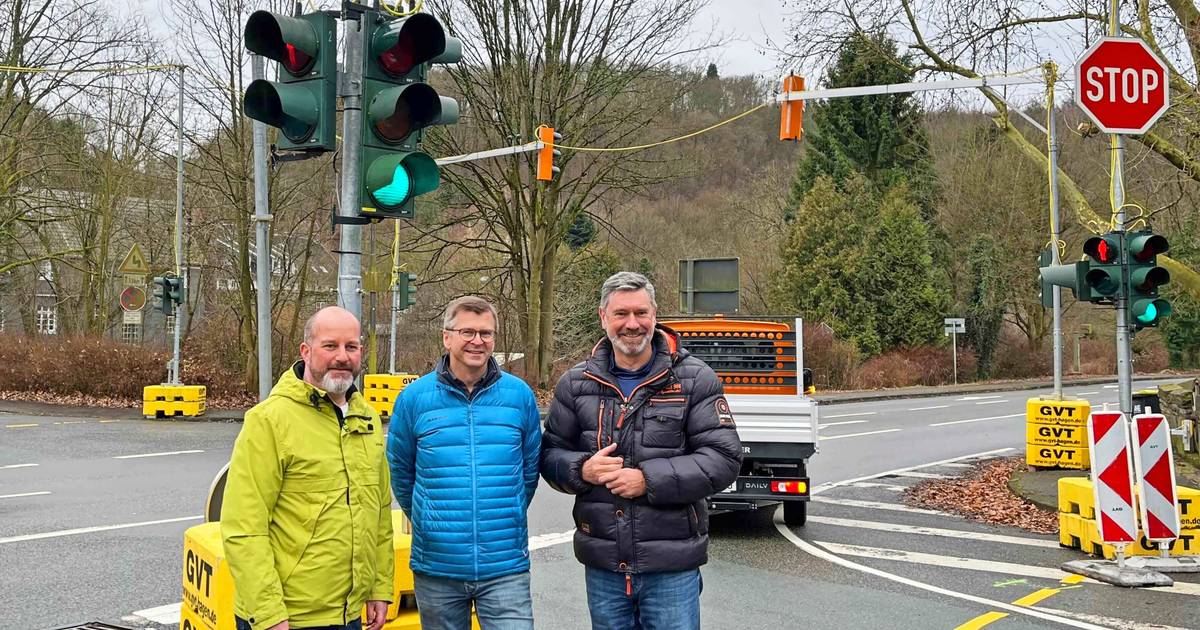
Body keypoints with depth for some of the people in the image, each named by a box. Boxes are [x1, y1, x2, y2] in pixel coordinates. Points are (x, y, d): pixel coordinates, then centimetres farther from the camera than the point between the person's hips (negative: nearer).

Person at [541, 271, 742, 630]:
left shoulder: (694, 379, -3)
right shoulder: (575, 384, 6)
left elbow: (724, 458, -8)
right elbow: (550, 455, 11)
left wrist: (650, 480, -18)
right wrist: (582, 470, -13)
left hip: (672, 566, -3)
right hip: (602, 564, 3)